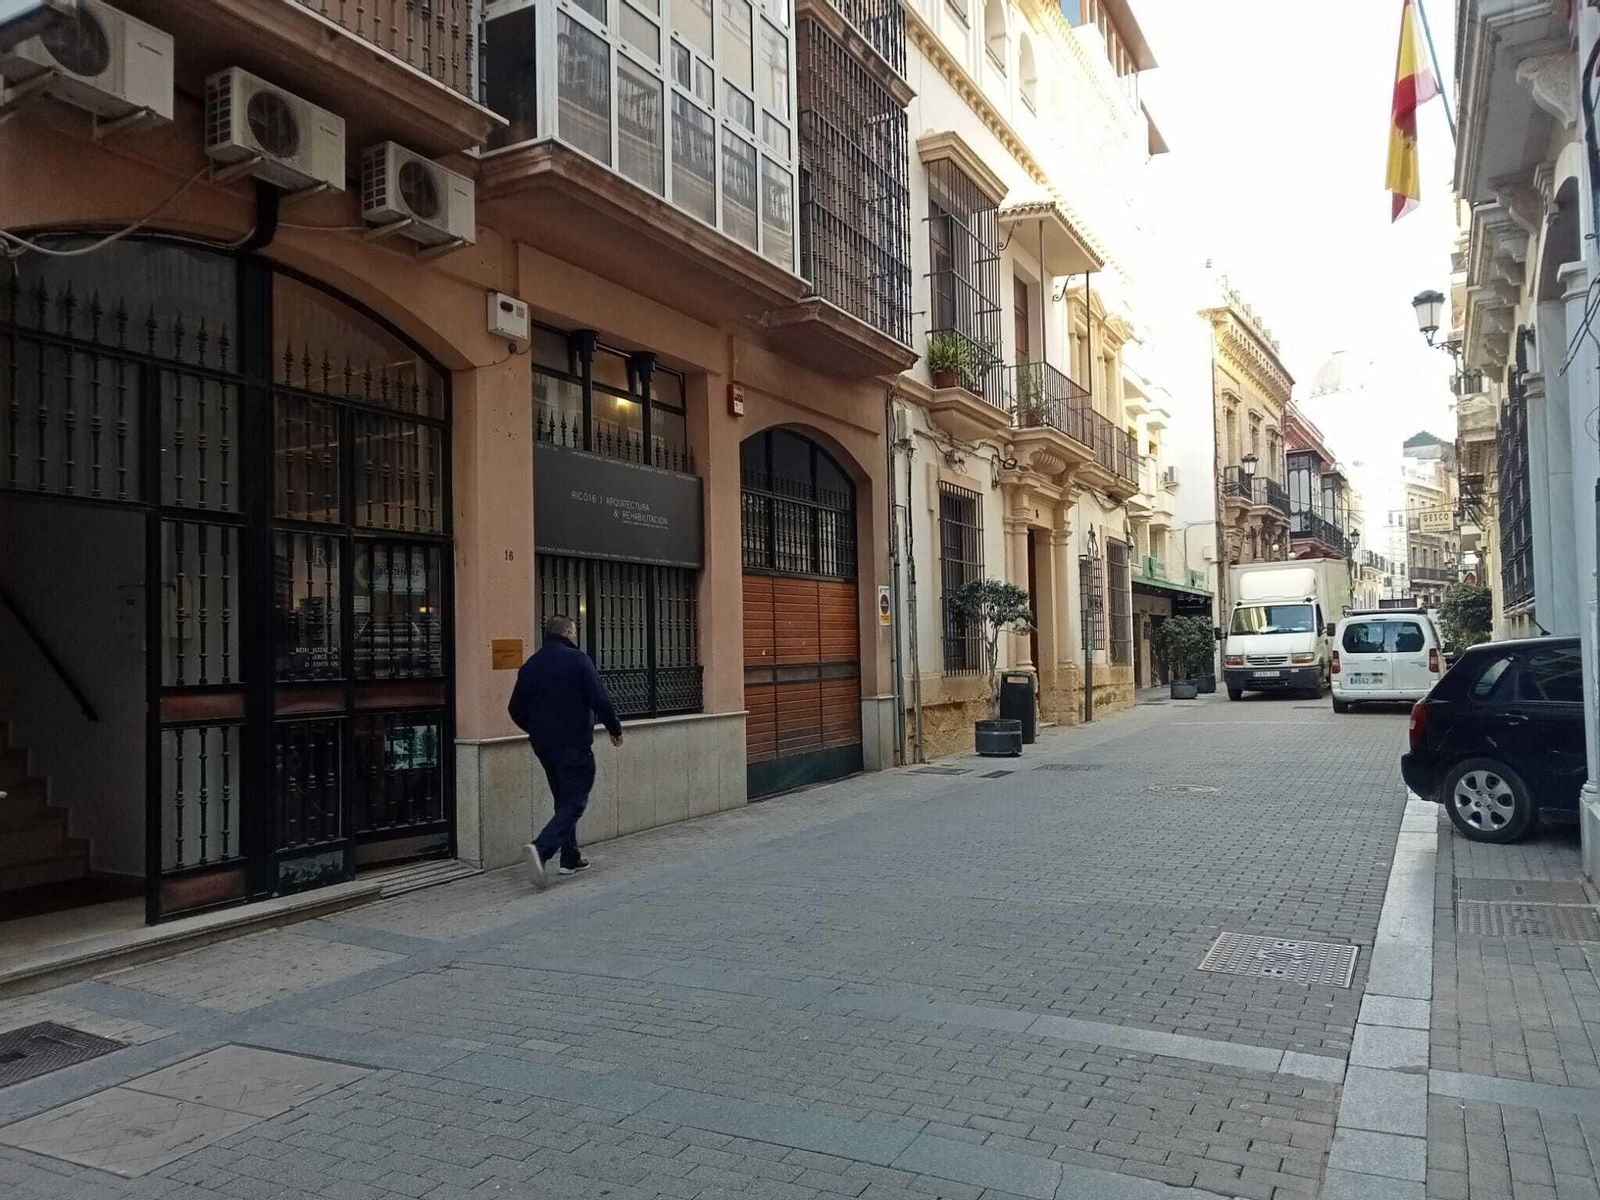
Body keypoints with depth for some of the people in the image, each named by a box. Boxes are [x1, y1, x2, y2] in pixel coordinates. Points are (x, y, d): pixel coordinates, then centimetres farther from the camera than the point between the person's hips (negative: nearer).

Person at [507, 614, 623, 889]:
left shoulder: (530, 665, 8)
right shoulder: (576, 659, -10)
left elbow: (516, 709, 14)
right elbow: (600, 700, -15)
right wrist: (615, 729, 0)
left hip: (543, 747, 7)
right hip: (574, 745, -7)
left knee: (564, 800, 18)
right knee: (574, 802, -5)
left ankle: (571, 858, 21)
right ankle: (541, 848, -24)